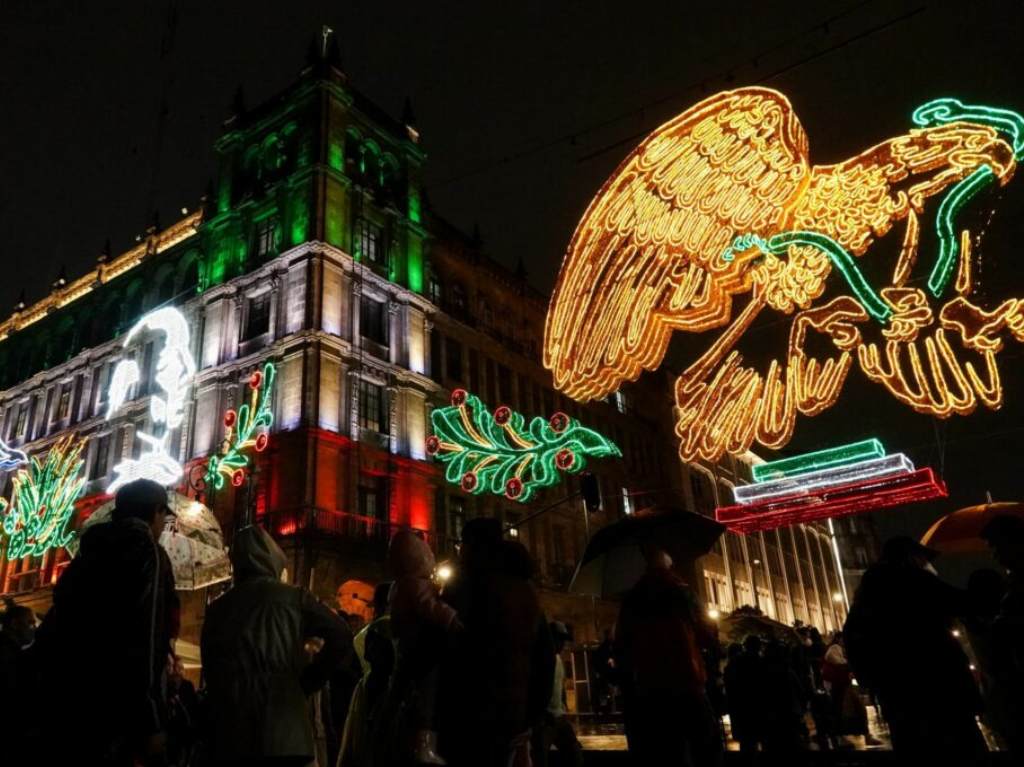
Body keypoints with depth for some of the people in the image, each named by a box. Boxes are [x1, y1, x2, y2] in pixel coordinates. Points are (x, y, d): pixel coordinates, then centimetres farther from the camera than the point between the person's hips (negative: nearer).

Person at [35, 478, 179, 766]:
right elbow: (144, 637, -17)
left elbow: (54, 626, 18)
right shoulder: (146, 551, -9)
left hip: (67, 699, 8)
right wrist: (153, 721, -17)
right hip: (111, 703, -8)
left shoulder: (89, 553, 15)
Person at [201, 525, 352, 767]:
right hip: (284, 731, -3)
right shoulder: (293, 597, 1)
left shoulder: (217, 607, 9)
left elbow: (210, 669, 14)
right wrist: (305, 682, 4)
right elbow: (341, 638, -5)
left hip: (230, 730, 3)